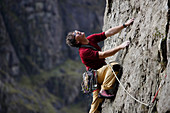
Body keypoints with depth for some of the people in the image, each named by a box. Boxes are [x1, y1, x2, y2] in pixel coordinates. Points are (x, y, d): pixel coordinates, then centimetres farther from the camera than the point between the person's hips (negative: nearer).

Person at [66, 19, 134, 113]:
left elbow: (109, 33, 3)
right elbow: (103, 55, -27)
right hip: (95, 75, -8)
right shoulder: (83, 51, -21)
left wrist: (125, 25, -3)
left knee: (96, 105, 5)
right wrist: (120, 47, -30)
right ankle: (103, 90, -22)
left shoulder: (91, 38, 5)